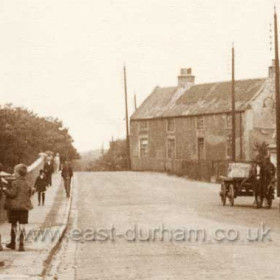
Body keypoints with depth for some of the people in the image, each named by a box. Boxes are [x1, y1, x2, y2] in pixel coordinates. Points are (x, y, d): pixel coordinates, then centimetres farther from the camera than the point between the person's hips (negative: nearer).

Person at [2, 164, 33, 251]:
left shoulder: (15, 183, -13)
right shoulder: (27, 184, 5)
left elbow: (12, 193, -16)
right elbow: (29, 195, 11)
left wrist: (5, 190, -3)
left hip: (14, 206, -4)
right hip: (24, 207, 4)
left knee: (13, 225, 9)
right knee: (22, 225, 2)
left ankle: (13, 243, 19)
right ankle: (21, 244, -3)